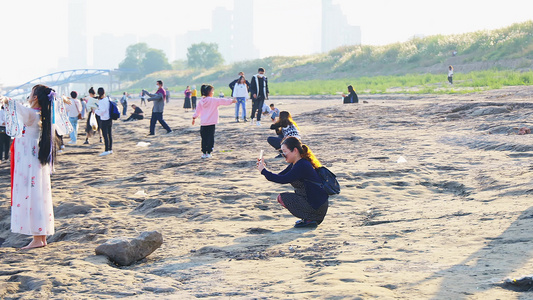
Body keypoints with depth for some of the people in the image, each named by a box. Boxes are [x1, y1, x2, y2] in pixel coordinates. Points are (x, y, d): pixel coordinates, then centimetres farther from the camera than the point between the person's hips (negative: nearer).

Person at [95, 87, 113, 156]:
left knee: (105, 135, -4)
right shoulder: (109, 99, 4)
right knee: (110, 134, 13)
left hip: (104, 120, -8)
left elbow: (102, 111, -22)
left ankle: (106, 150, -3)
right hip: (110, 119, 8)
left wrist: (95, 111, -6)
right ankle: (110, 149, 20)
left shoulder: (101, 101, -19)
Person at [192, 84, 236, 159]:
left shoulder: (201, 101, 7)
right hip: (211, 123, -5)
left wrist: (194, 118, 27)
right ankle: (208, 152, 2)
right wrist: (231, 101, 4)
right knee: (210, 138, 3)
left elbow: (197, 111, 15)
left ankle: (204, 153, 9)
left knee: (204, 138, 10)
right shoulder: (213, 100, -8)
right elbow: (222, 101, -5)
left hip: (203, 123, 5)